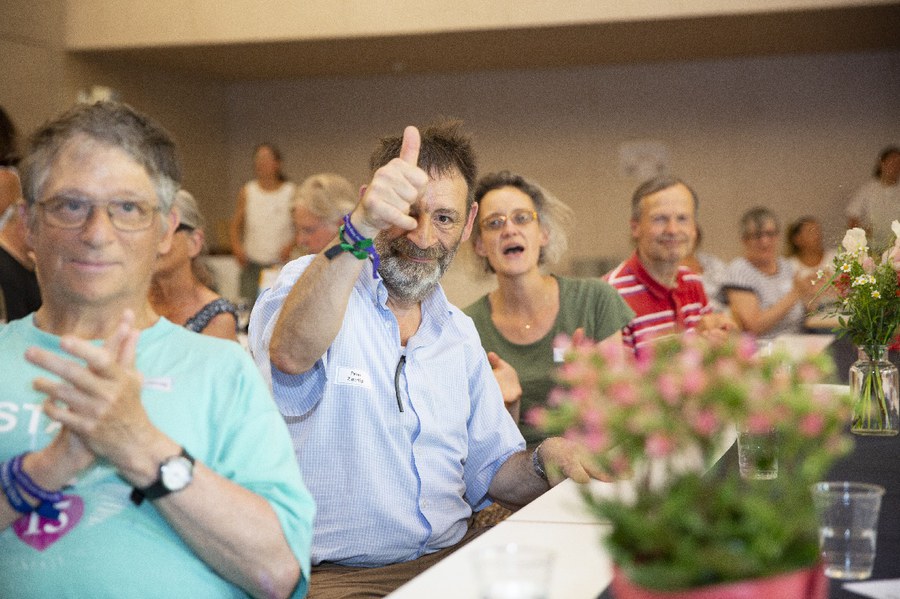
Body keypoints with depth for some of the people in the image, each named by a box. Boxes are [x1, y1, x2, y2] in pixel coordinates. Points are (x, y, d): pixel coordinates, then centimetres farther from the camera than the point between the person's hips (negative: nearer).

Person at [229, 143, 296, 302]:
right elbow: (235, 226, 12)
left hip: (281, 263, -2)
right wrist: (237, 247, -6)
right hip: (252, 264, 2)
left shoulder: (291, 192, 1)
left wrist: (290, 245, -15)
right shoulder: (247, 192, 8)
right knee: (248, 305, -4)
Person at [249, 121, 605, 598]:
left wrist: (543, 463, -3)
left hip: (451, 557, 6)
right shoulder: (311, 283, -5)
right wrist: (359, 230, -44)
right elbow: (290, 355, -30)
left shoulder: (459, 332, 14)